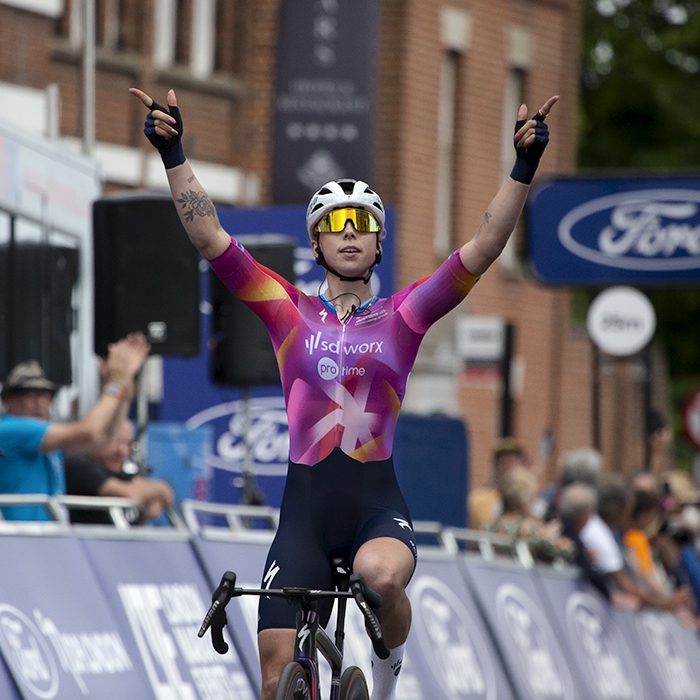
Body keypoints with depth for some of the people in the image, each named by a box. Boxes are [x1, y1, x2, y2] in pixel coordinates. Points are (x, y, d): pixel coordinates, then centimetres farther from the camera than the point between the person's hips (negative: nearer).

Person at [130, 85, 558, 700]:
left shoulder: (404, 315, 7)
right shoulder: (290, 312, 8)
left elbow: (482, 250, -4)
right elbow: (209, 238, 1)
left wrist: (524, 167, -14)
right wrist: (173, 154, -10)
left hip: (378, 505, -1)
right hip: (305, 509, 1)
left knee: (381, 574, -36)